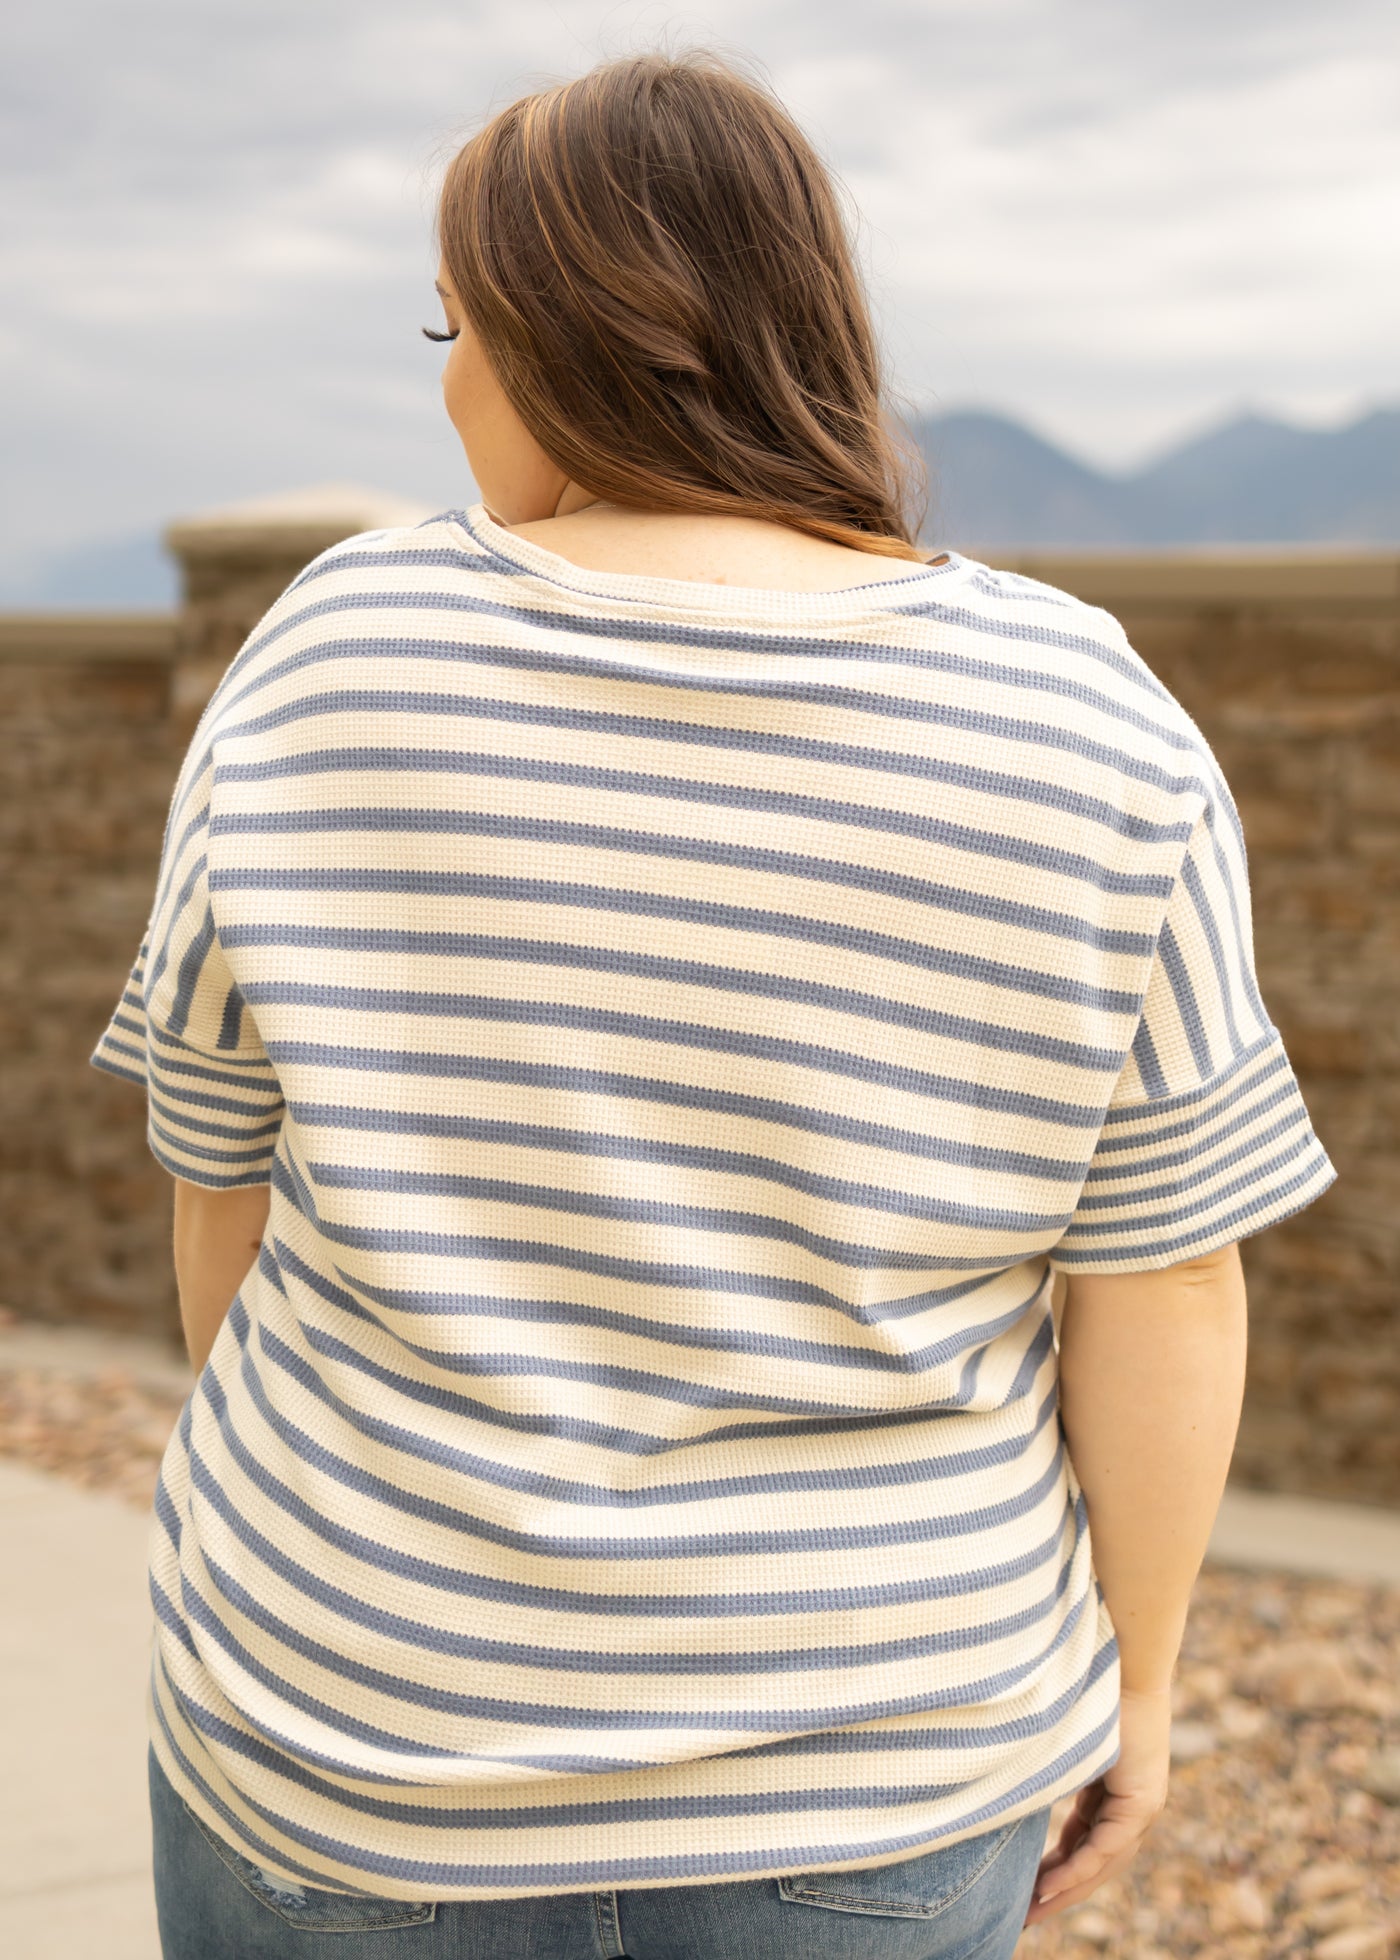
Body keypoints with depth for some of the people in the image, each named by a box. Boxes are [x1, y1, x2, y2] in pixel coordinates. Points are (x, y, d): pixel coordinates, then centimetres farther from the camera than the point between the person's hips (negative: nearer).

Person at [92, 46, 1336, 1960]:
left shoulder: (327, 674, -14)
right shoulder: (1091, 740, -16)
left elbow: (232, 1167, -4)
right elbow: (1160, 1280, -11)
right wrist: (1133, 1666, 5)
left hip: (391, 1683, 0)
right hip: (844, 1729, 1)